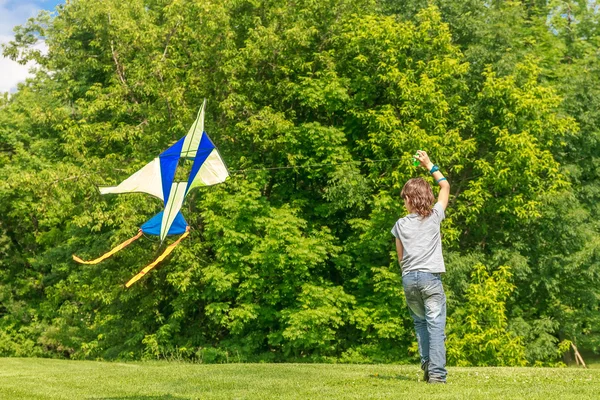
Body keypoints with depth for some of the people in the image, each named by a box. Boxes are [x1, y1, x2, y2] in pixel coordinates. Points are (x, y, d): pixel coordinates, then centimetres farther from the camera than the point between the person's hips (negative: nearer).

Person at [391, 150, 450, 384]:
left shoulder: (401, 225, 5)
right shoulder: (434, 216, 1)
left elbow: (400, 258, 11)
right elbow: (445, 186, 15)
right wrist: (429, 166, 18)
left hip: (408, 278, 2)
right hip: (430, 276, -2)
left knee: (420, 323, 19)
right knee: (435, 325, -5)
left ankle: (427, 365, 11)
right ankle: (436, 373, -13)